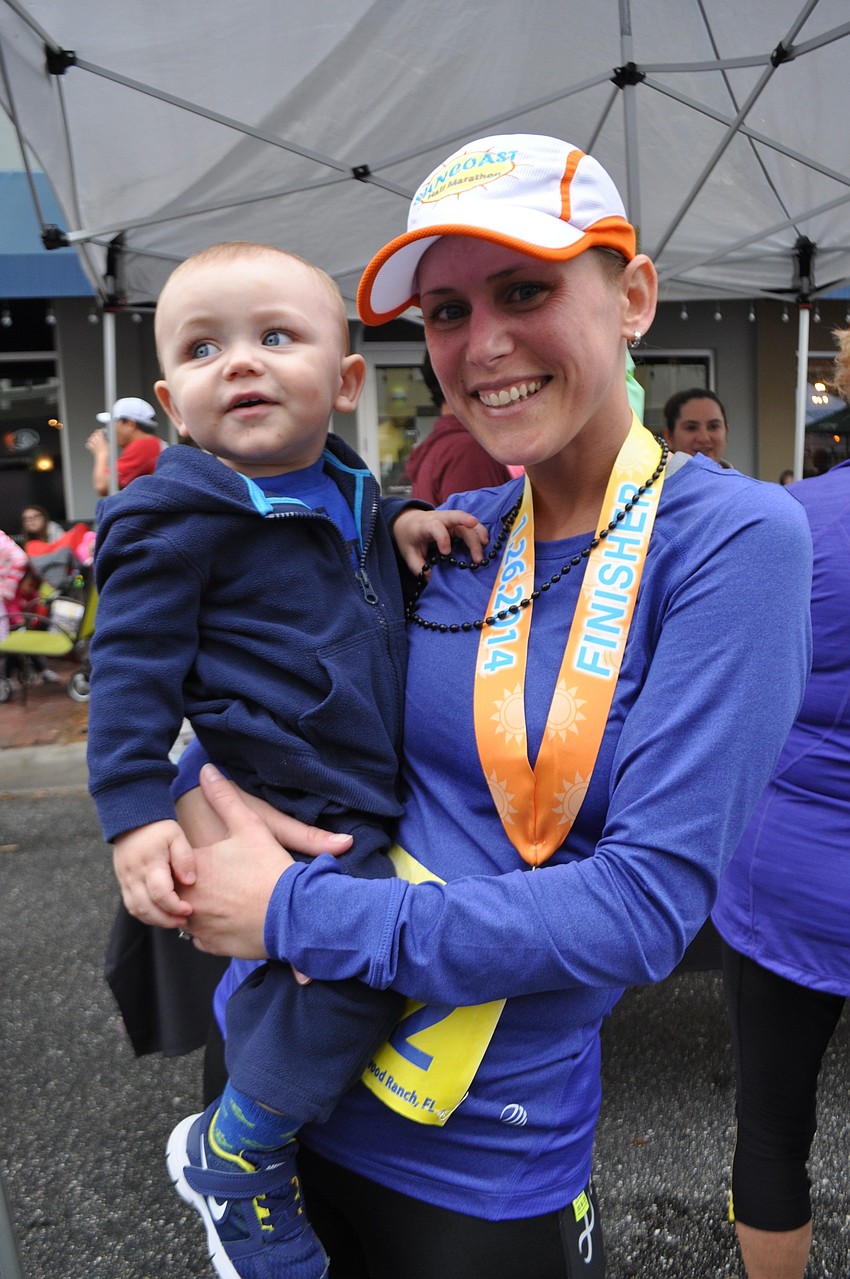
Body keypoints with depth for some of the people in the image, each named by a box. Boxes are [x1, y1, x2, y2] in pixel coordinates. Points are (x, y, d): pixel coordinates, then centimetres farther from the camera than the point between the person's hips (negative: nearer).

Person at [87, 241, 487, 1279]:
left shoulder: (346, 490, 8)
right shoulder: (176, 521, -13)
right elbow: (131, 671, -12)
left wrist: (404, 523, 8)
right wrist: (135, 814, -19)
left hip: (371, 798, 8)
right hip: (291, 814, -8)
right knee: (360, 960, -19)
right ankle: (229, 1153, 8)